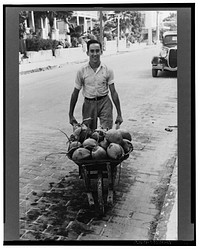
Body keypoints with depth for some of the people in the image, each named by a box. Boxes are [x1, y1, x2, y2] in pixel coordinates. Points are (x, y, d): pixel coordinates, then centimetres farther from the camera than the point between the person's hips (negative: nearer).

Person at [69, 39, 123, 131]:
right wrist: (71, 115, 5)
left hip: (104, 103, -1)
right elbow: (75, 93, 4)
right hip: (89, 104, 1)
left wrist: (119, 114, -2)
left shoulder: (108, 70, -2)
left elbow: (113, 92, 0)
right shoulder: (82, 71, -2)